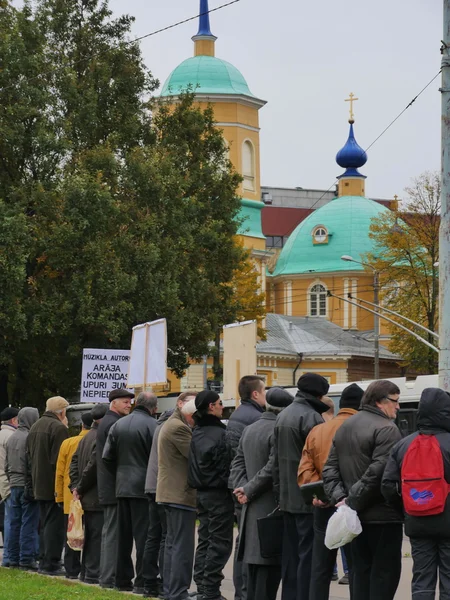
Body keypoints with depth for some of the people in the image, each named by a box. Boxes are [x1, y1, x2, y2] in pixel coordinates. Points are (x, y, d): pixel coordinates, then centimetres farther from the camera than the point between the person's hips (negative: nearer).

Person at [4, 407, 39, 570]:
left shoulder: (11, 438, 12)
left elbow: (6, 465, 18)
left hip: (14, 485, 8)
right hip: (28, 485, -8)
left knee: (15, 523, 11)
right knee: (29, 523, -4)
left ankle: (13, 558, 14)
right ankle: (27, 559, -5)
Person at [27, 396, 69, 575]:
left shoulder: (35, 426, 14)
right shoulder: (59, 428, -14)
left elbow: (29, 458, 18)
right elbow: (59, 460, -20)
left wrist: (31, 483, 20)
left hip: (39, 485, 9)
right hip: (54, 485, -9)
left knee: (45, 524, 16)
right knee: (54, 525, -6)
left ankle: (44, 561, 18)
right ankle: (51, 564, -8)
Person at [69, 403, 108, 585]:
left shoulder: (87, 437, 14)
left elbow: (75, 461, 15)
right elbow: (93, 465, -21)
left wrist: (75, 486, 8)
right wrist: (80, 488, -9)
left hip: (87, 497, 9)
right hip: (97, 497, -9)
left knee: (90, 535, 15)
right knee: (97, 536, -5)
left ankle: (86, 571, 20)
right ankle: (93, 573, -5)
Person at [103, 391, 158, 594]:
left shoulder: (118, 425, 7)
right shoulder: (152, 425, -11)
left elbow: (107, 456, 6)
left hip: (122, 486, 6)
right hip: (144, 487, -6)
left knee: (123, 535, 12)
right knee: (143, 535, -3)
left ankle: (123, 579, 16)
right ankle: (142, 581, -6)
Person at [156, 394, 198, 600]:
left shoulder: (172, 424, 18)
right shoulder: (179, 427, -18)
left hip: (172, 492, 11)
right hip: (181, 493, -11)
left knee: (173, 544, 15)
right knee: (183, 547, -9)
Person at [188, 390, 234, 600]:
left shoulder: (196, 433, 11)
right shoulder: (219, 433, -16)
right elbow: (225, 466, -18)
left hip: (201, 493, 9)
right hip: (219, 494, -9)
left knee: (205, 541, 14)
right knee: (220, 543, -5)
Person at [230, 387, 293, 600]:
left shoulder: (249, 430, 13)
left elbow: (238, 463, 14)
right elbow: (272, 468, -20)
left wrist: (243, 487, 1)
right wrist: (249, 491, -11)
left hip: (251, 511, 8)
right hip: (272, 509, -8)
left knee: (254, 567, 13)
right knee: (270, 566, -6)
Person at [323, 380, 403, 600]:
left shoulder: (345, 427, 15)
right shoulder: (386, 429, -14)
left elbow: (330, 468, 12)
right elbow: (378, 472, -23)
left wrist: (339, 497, 1)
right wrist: (353, 501, -16)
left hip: (356, 516, 8)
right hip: (383, 515, -8)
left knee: (361, 570, 14)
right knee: (385, 572, -3)